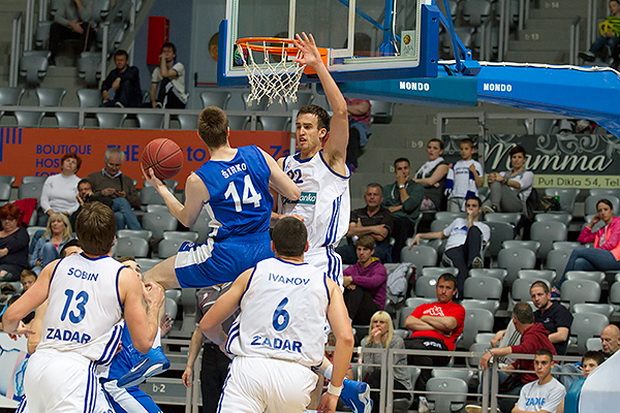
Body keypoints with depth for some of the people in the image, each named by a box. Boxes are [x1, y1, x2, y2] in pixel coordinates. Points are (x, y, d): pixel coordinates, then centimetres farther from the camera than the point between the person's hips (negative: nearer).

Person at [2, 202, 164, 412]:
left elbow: (11, 316, 8)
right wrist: (154, 305, 19)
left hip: (37, 364, 6)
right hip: (75, 371, -5)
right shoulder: (125, 278, -1)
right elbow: (143, 343, 1)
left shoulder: (56, 267, 9)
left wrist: (13, 329, 32)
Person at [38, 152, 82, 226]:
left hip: (68, 215, -2)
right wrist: (50, 211, -8)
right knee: (42, 220, -33)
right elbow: (43, 199, 11)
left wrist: (66, 213, -16)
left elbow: (79, 205, 0)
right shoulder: (51, 179, 18)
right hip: (50, 212, 2)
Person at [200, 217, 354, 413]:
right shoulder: (327, 285, 14)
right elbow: (346, 338, 2)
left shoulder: (252, 274, 14)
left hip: (248, 368, -1)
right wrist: (334, 391, 8)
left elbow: (207, 325, 18)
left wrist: (224, 343, 40)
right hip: (296, 375, 1)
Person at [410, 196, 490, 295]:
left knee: (474, 230, -36)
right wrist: (419, 235, 38)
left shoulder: (484, 228, 28)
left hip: (468, 249, -1)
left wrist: (470, 219, 12)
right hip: (452, 250, 1)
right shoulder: (458, 221, 44)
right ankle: (461, 293, -70)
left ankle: (474, 262, -62)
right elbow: (441, 234, 48)